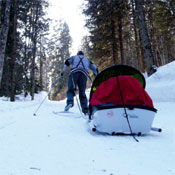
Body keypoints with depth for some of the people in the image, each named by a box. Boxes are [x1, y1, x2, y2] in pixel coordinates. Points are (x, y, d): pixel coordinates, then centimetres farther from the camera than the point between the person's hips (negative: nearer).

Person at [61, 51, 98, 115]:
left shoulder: (74, 57, 31)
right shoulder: (87, 60, 36)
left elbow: (67, 61, 11)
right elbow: (95, 68, 28)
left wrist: (63, 71, 8)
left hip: (74, 72, -1)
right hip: (84, 74, 2)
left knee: (71, 89, -8)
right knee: (82, 93, 1)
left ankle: (70, 102, -36)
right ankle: (85, 109, -10)